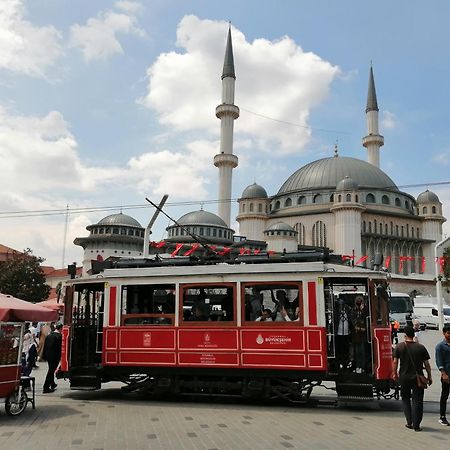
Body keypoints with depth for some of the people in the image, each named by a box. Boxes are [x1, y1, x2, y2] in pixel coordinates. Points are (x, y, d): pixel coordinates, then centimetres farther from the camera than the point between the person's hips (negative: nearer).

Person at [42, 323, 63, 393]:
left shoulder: (49, 335, 6)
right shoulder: (59, 336, -15)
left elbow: (45, 346, 10)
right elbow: (59, 348, -16)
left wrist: (44, 356, 16)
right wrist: (59, 357, -8)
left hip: (48, 355, 7)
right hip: (54, 356, -7)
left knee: (51, 370, 22)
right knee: (51, 371, 0)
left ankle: (52, 384, 38)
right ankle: (46, 388, -1)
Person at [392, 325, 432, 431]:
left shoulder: (399, 347, -4)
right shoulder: (421, 347, -5)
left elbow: (395, 362, -4)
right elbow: (426, 364, -2)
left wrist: (395, 373, 10)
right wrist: (429, 377, 9)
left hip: (404, 378, 1)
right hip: (418, 378, -1)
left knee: (405, 399, 17)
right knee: (417, 401, 6)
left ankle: (409, 422, 12)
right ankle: (416, 425, 3)